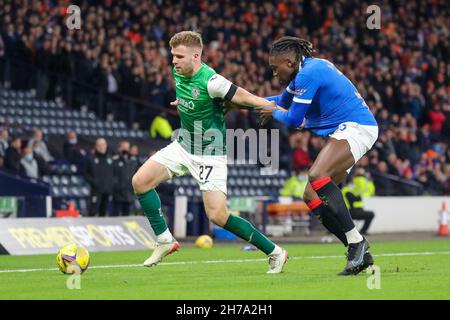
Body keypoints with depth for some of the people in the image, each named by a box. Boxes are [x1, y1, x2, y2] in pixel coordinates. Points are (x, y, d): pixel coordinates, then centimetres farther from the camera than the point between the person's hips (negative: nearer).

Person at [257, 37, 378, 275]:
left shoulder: (309, 73, -15)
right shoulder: (306, 71, 17)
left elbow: (293, 120, -12)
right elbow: (283, 100, 36)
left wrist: (274, 113, 8)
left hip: (356, 128, -11)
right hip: (345, 131, 11)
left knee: (316, 176, -32)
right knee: (311, 197, 2)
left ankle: (355, 240, -31)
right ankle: (360, 255, -1)